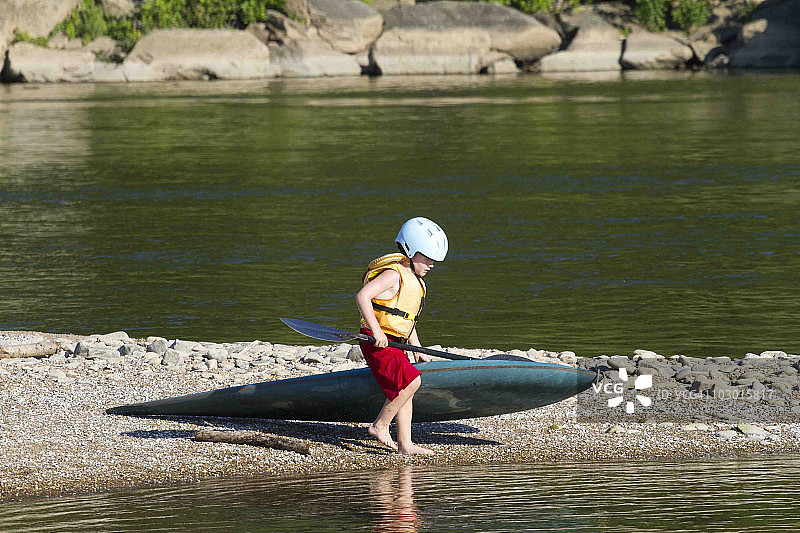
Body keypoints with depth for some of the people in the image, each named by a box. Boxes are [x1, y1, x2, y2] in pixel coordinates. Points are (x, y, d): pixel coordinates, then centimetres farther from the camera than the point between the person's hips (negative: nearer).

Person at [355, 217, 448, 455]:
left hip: (394, 345, 10)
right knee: (411, 381, -19)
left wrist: (417, 349, 22)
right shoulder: (394, 275, -16)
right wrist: (376, 331, -28)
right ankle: (380, 425, -9)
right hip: (378, 343, -10)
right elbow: (363, 296, -26)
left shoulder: (415, 281, 16)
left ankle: (405, 444, 12)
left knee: (401, 392, 9)